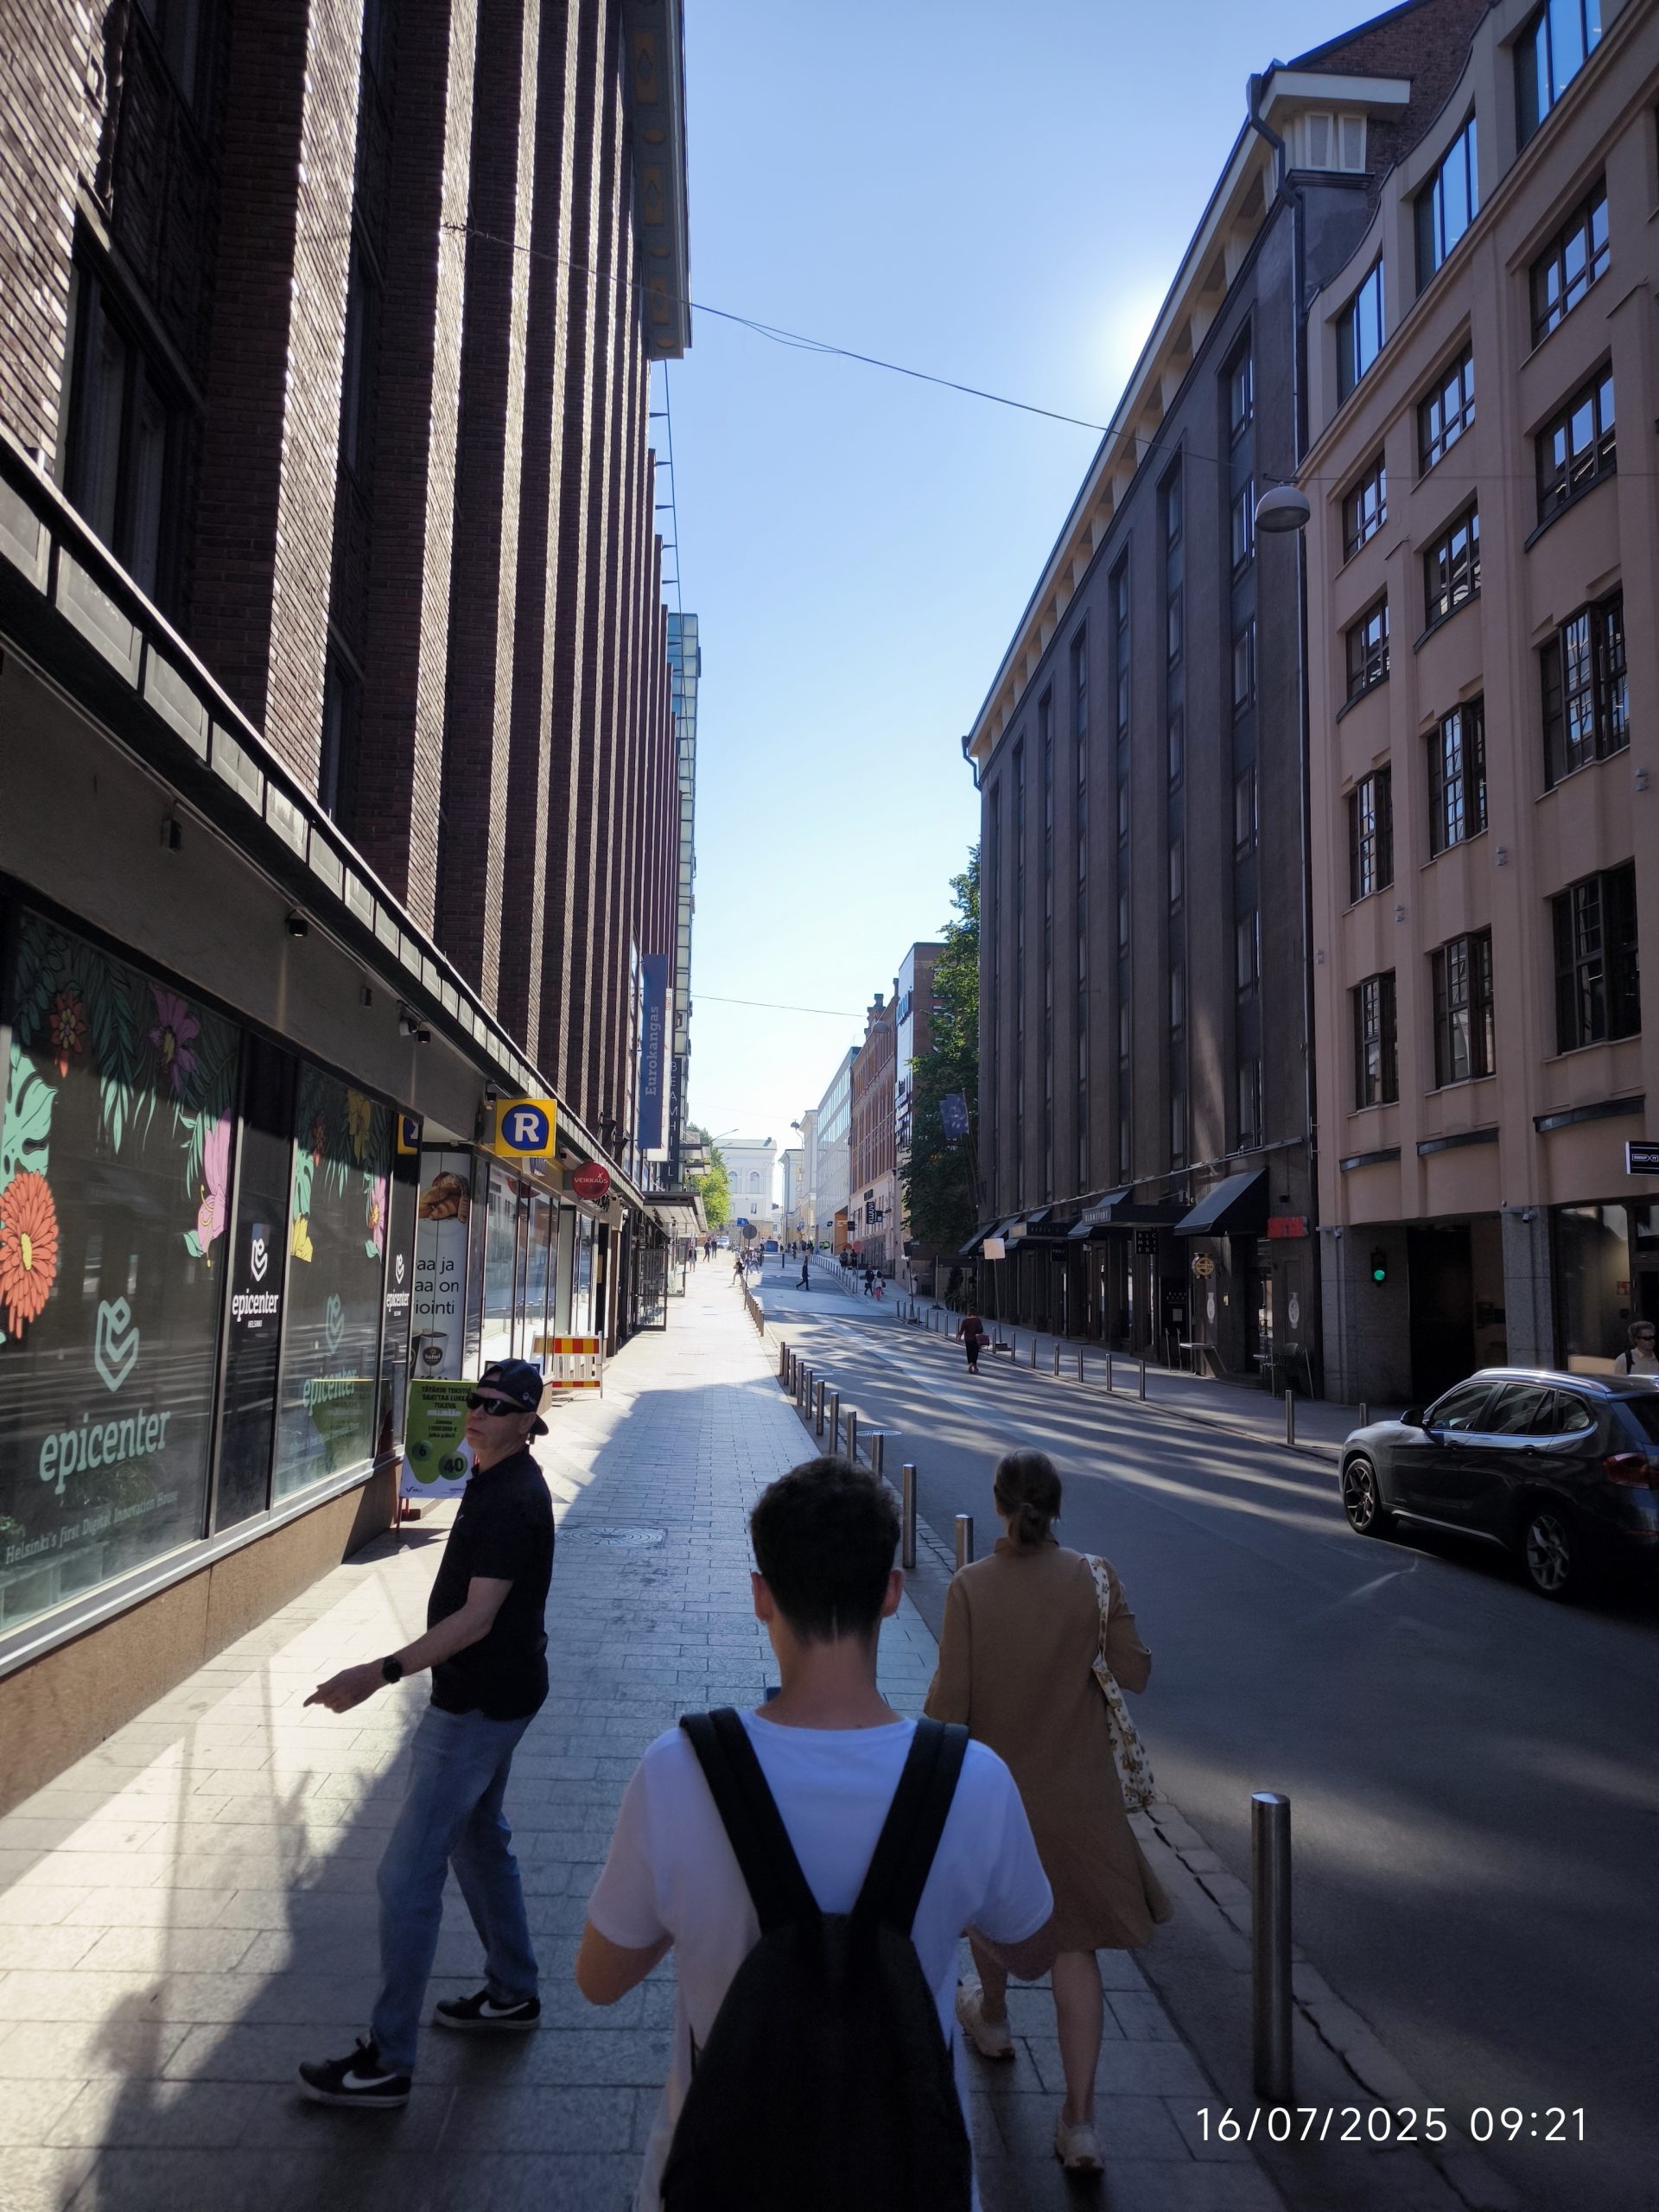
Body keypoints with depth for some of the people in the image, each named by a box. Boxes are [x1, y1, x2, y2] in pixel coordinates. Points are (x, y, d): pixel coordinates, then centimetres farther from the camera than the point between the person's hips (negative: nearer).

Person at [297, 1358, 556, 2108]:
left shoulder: (511, 1501, -25)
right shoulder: (497, 1479, 6)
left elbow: (478, 1617, -30)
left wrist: (381, 1672, -35)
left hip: (480, 1703, -11)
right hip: (488, 1693, 11)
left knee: (408, 1872, -4)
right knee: (479, 1838, 23)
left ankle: (387, 2061, 7)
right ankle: (513, 1992, 39)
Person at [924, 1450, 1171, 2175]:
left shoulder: (970, 1586, -19)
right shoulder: (1094, 1579, -15)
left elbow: (951, 1699, -16)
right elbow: (1134, 1672, -9)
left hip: (994, 1781, 0)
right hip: (1076, 1791, 0)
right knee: (1075, 1940, 10)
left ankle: (992, 2020, 51)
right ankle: (1079, 2119, 9)